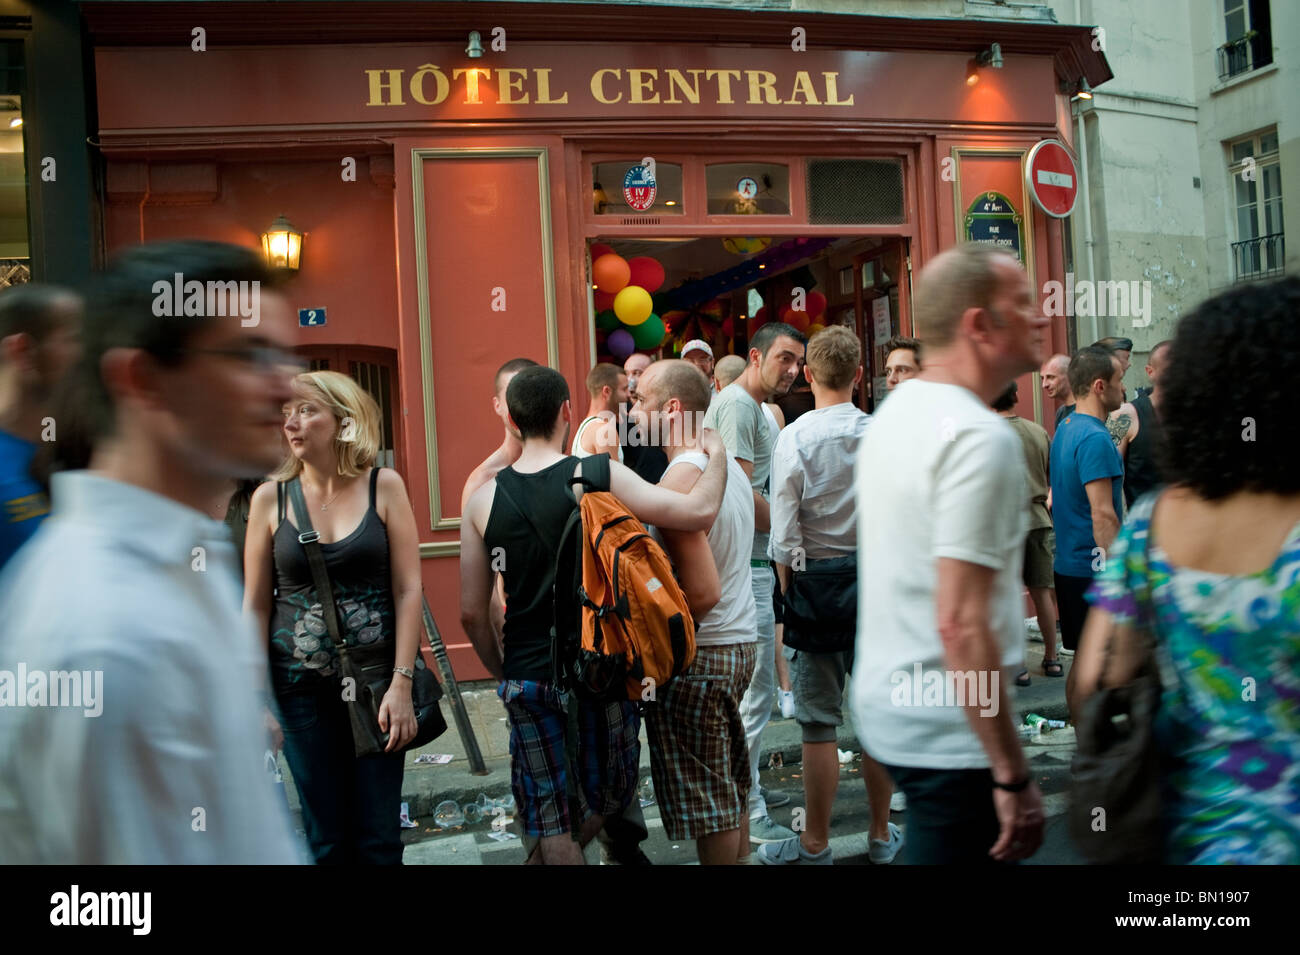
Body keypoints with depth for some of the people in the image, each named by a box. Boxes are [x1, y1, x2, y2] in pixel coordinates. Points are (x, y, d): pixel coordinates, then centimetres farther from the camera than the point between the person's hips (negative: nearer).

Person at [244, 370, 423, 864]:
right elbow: (256, 605, 4)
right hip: (302, 688, 1)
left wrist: (402, 683, -9)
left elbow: (408, 591, -4)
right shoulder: (270, 497, 0)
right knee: (326, 840, 11)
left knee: (378, 838, 7)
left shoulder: (384, 486, -3)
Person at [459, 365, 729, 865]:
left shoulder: (484, 498, 0)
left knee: (552, 826, 14)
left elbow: (471, 613, 3)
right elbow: (699, 511, -19)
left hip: (525, 674, 3)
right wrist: (717, 456, 0)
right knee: (605, 796, 22)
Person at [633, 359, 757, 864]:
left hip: (698, 655, -9)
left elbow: (702, 592, -24)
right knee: (730, 785, 19)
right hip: (740, 639, 9)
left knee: (708, 801, 2)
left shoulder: (680, 478, -19)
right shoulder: (728, 463, 9)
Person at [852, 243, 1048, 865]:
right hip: (950, 731, -9)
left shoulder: (894, 410, 8)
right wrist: (1013, 775, -20)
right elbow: (961, 624, -26)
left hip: (884, 704, 9)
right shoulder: (980, 438, -20)